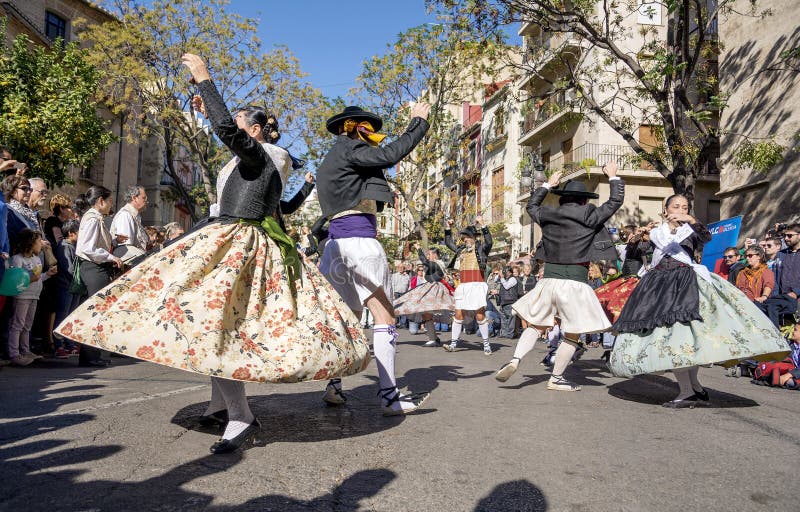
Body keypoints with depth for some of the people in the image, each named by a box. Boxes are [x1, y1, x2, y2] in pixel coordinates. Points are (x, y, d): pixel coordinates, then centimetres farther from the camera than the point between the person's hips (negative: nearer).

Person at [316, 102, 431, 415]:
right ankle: (389, 395, -8)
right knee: (384, 316, -7)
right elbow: (391, 154, -10)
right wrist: (419, 121, -2)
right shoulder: (348, 147, -2)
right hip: (360, 239, -9)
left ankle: (334, 386, 9)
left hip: (337, 240, 9)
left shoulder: (332, 161, 25)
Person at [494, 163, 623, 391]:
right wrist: (613, 177, 24)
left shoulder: (548, 216, 7)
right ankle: (556, 378, 15)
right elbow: (616, 201, 9)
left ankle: (515, 359, -2)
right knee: (573, 335, 10)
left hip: (549, 280, 4)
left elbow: (532, 205, 28)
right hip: (575, 283, -4)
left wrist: (548, 185, 38)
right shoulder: (589, 216, -3)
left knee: (537, 326, 17)